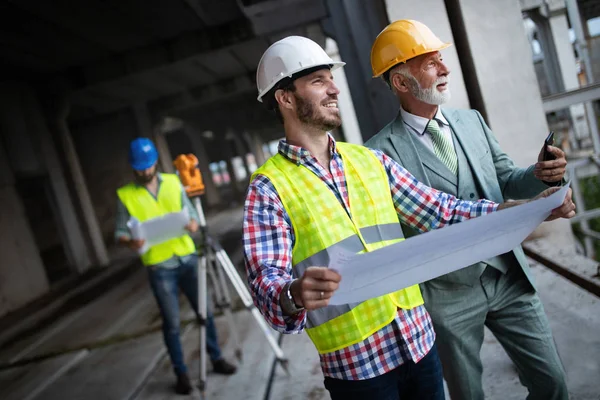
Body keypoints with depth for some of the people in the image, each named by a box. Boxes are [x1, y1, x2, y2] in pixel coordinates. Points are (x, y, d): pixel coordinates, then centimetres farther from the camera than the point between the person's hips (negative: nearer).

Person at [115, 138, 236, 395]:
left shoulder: (173, 182, 4)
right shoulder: (125, 195, -2)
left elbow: (191, 213, 7)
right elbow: (120, 232, -1)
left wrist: (193, 224, -16)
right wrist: (130, 242, -24)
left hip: (187, 258, 3)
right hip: (159, 267, -2)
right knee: (171, 322, 4)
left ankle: (216, 359, 28)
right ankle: (181, 373, 20)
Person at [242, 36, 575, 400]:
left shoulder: (370, 161, 6)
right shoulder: (269, 189, -9)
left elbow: (442, 211, 6)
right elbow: (266, 280, -19)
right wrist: (293, 297, -41)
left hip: (420, 341, 5)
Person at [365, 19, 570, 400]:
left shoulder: (472, 120, 6)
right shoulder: (383, 151, -13)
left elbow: (506, 180, 10)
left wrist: (540, 175, -10)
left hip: (509, 277, 5)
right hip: (449, 292, -4)